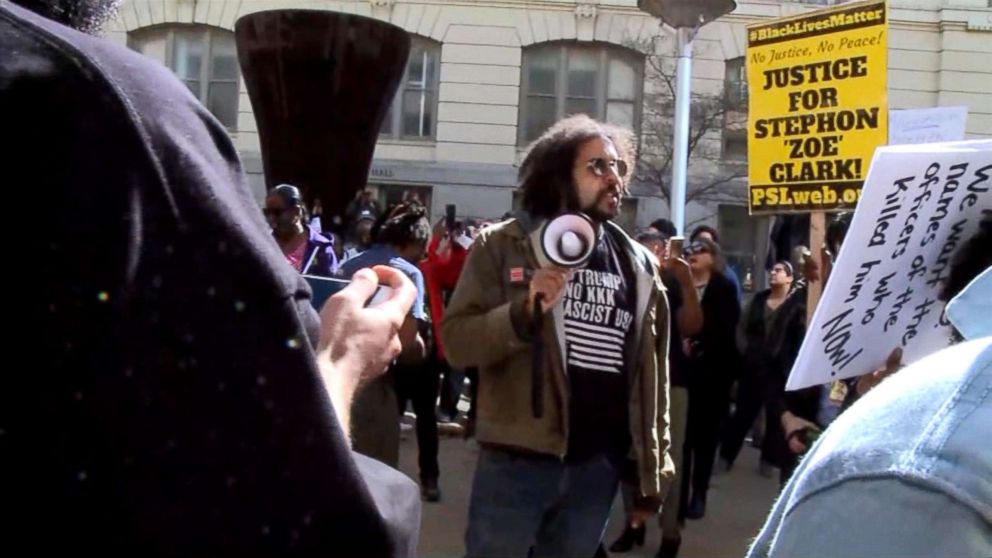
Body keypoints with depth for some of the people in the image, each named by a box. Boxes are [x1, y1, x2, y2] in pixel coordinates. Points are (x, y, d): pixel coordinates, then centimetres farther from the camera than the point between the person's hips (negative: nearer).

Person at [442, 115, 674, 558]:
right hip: (517, 460, -3)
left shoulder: (639, 266, 10)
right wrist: (524, 311, -24)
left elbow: (651, 371, 12)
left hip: (598, 466, 4)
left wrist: (654, 463, 9)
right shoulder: (503, 246, -1)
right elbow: (456, 342, -8)